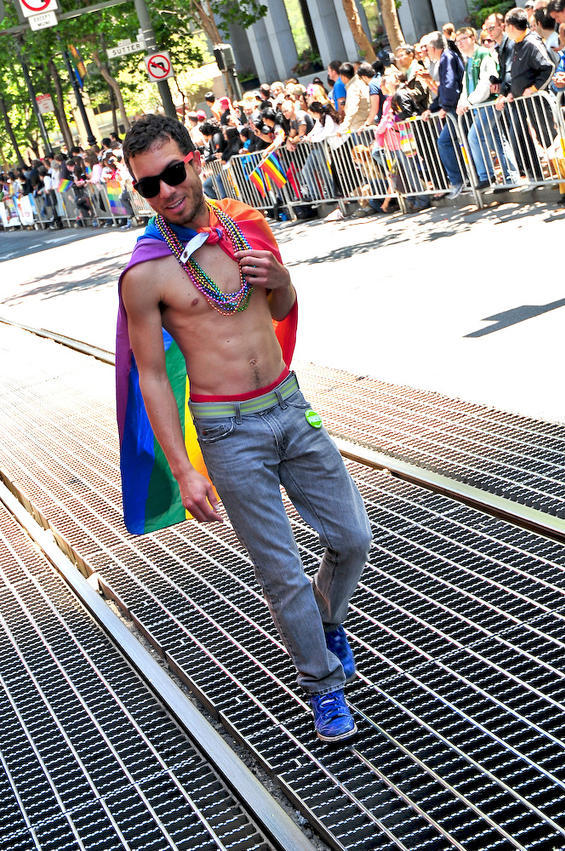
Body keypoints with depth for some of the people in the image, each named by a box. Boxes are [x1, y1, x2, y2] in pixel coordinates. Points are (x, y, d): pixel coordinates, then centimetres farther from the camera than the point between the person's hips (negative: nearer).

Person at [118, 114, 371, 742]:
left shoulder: (246, 223, 2)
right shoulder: (145, 274, -13)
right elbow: (152, 376, -8)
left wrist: (281, 280, -9)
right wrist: (184, 471, -11)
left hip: (290, 406, 5)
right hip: (229, 433, -5)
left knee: (353, 537, 12)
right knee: (283, 574, 4)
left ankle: (326, 618, 43)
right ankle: (323, 682, 27)